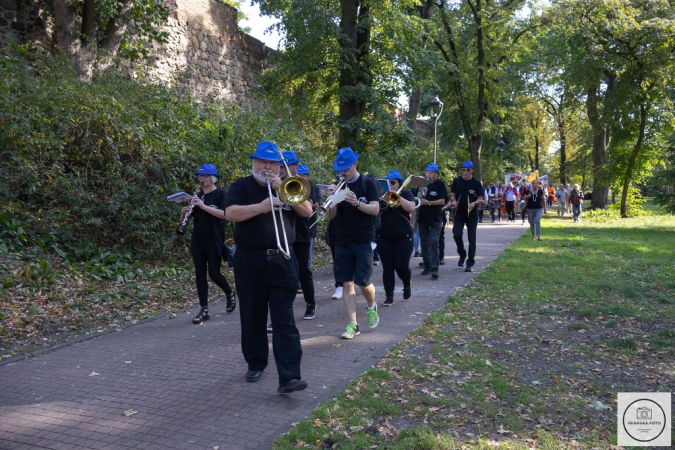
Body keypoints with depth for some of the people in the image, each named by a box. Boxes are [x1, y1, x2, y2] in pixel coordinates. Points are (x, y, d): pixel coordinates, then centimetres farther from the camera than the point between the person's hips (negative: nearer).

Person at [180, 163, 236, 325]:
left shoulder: (220, 194, -5)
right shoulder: (197, 196, 11)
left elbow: (224, 214, -21)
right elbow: (184, 219, 14)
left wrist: (203, 206, -26)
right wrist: (184, 212, -9)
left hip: (215, 242, -5)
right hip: (198, 241, 5)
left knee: (214, 274, -4)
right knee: (200, 274, 2)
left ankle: (230, 293, 26)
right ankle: (204, 310, 7)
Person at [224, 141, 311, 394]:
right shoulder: (242, 186, 6)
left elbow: (307, 211, -1)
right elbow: (231, 213, -11)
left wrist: (282, 189, -11)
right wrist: (260, 207, -25)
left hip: (282, 261, 0)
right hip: (249, 261, 0)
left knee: (284, 321, -6)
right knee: (253, 317, 11)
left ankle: (289, 377, -10)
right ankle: (256, 364, 30)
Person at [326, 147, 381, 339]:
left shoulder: (369, 183, -2)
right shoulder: (339, 186, 8)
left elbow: (375, 209, -11)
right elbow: (331, 216, 3)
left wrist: (356, 203, -28)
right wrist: (332, 198, -16)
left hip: (363, 240, -4)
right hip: (342, 241, 4)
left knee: (363, 282, -5)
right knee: (347, 282, 1)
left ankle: (372, 307, 28)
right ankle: (352, 325, 7)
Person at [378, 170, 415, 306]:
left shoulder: (406, 194, 4)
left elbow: (411, 208, -14)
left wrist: (396, 196, -18)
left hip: (403, 237, -2)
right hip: (385, 237, 2)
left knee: (402, 266, -6)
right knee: (387, 268, -1)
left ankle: (407, 285, 26)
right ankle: (389, 296, 6)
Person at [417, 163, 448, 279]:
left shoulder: (440, 184, -3)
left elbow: (442, 201, -9)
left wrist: (428, 202, -21)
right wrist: (418, 201, -10)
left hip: (435, 218, -4)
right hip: (423, 217, 4)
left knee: (434, 241, -14)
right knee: (424, 243, 8)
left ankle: (434, 268, -16)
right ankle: (427, 266, 18)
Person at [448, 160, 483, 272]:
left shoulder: (476, 183, -5)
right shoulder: (457, 181, 1)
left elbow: (480, 199, -4)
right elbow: (452, 195, 7)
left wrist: (474, 203, -25)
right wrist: (454, 201, -14)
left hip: (472, 214, -1)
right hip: (459, 213, 2)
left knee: (471, 238, 3)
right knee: (457, 234, -10)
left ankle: (470, 263, 10)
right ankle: (462, 254, 17)